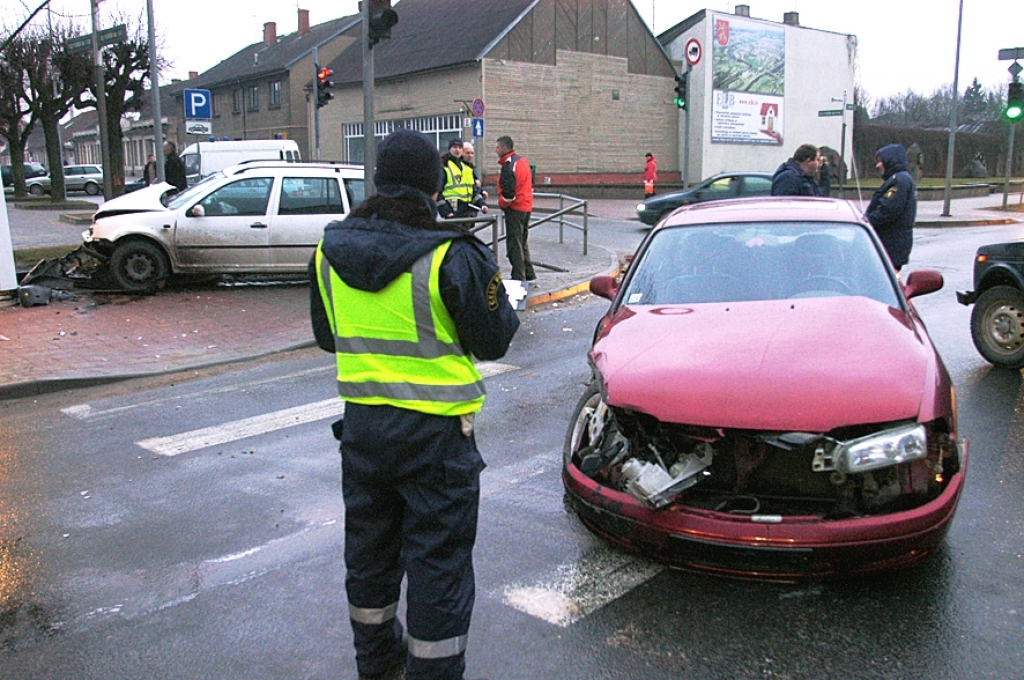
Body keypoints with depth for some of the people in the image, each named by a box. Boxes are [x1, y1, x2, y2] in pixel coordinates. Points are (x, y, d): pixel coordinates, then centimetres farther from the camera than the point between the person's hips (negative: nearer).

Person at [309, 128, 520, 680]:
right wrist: (502, 300, 9)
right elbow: (492, 341, -9)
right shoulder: (452, 257, -18)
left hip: (361, 423, 6)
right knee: (438, 561, 7)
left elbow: (325, 335, 11)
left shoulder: (330, 251, 0)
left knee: (369, 549, 22)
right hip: (435, 432, -6)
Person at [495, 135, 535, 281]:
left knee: (514, 243, -3)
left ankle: (519, 276, -1)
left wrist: (503, 204, -7)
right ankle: (529, 273, 25)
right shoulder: (523, 160, 12)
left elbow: (508, 191, -23)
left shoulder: (509, 165, -18)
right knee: (523, 241, 19)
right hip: (527, 207, 10)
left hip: (515, 208, -10)